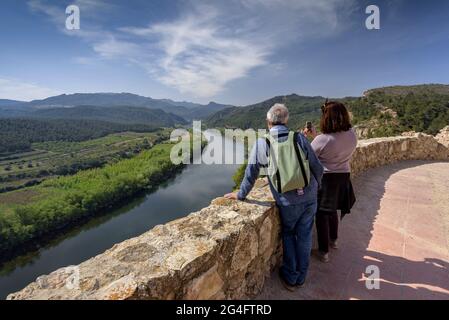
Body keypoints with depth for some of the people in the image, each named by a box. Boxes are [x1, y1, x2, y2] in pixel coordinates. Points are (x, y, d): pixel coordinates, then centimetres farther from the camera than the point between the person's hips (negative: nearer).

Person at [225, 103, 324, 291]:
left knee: (288, 235, 21)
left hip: (288, 201, -2)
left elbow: (251, 173, -2)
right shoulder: (299, 138, -4)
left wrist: (241, 195, 13)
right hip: (310, 196, 2)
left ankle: (290, 278, 31)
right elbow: (317, 168, 1)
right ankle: (301, 277, 34)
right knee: (304, 235, 18)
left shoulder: (261, 143, -9)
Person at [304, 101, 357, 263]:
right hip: (343, 176, 6)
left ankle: (324, 251, 22)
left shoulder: (322, 139, -26)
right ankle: (333, 240, 47)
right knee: (333, 210, 27)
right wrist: (315, 135, 7)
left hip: (325, 178, -6)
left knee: (322, 214, 10)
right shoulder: (352, 135, -6)